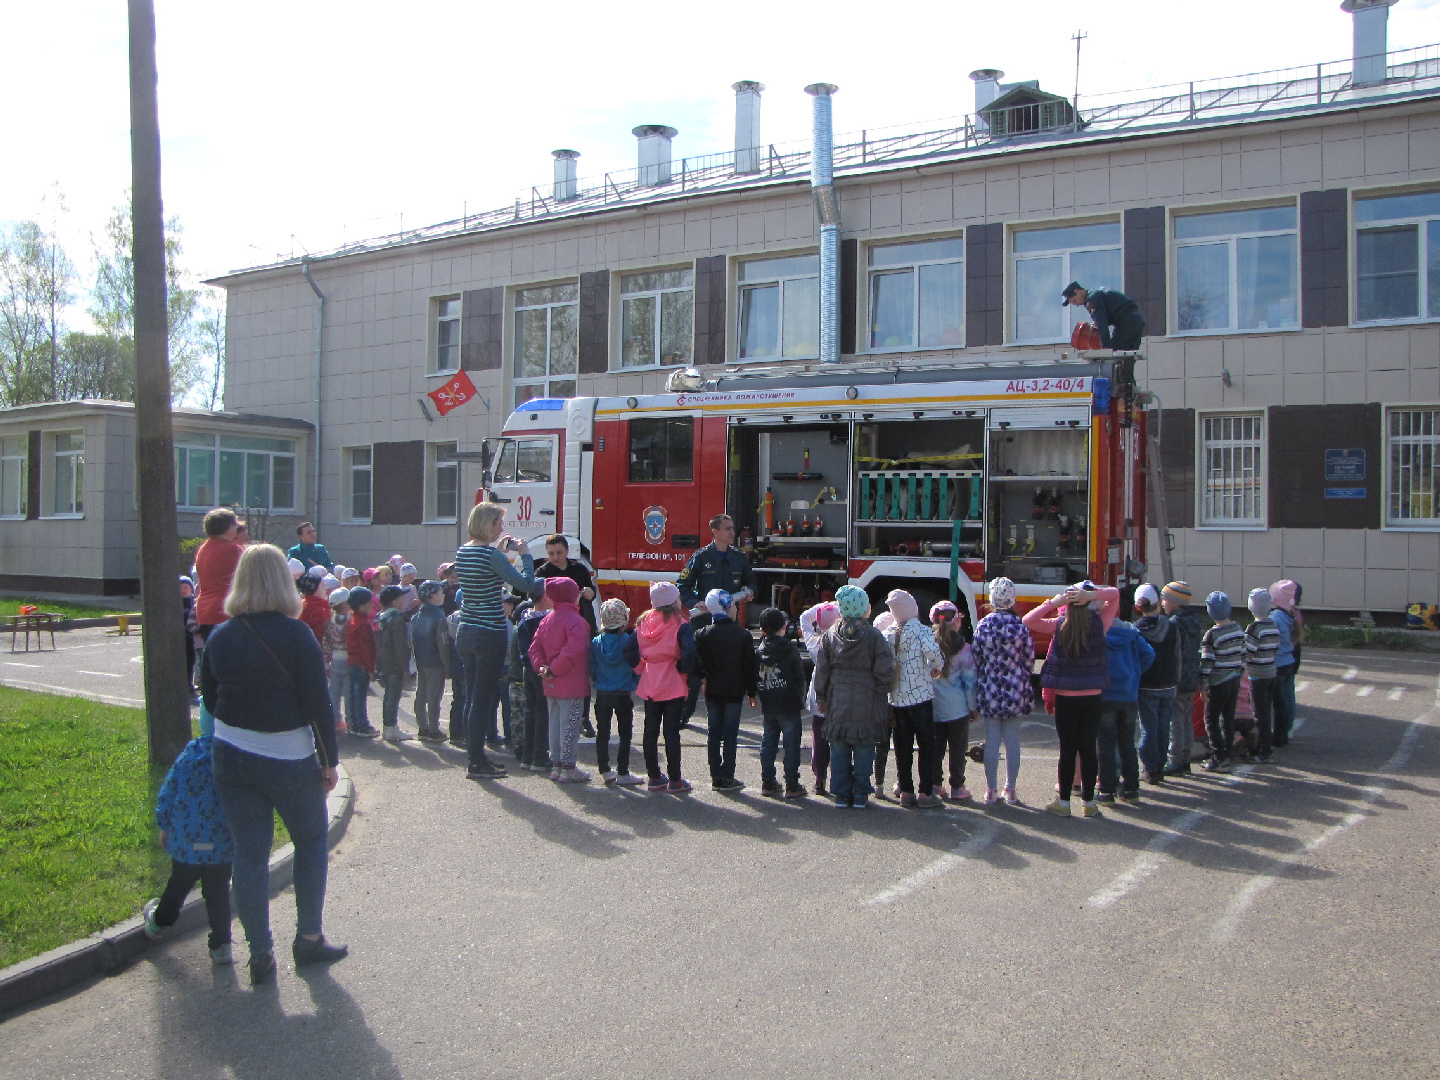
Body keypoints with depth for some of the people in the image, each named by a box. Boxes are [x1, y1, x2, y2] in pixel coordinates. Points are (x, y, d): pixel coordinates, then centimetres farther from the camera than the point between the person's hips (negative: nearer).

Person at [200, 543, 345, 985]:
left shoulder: (220, 637, 0)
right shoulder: (296, 634, -15)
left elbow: (209, 696, 10)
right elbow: (319, 703, -14)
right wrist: (328, 760, -5)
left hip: (230, 757, 4)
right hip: (289, 758, -4)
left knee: (249, 850, 10)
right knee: (311, 840, 16)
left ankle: (260, 953, 16)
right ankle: (309, 939, 21)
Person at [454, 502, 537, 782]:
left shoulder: (462, 552, 8)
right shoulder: (492, 555, -16)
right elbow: (525, 583, -18)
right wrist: (524, 554, -4)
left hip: (465, 633, 8)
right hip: (490, 634, -8)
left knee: (472, 697, 15)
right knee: (483, 698, -2)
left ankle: (477, 756, 24)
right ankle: (476, 764, 4)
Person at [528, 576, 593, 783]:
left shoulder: (546, 620, 10)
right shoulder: (576, 621, -17)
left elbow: (535, 647, 8)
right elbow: (571, 652, -27)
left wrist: (541, 667, -1)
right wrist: (554, 670, -18)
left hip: (551, 686, 8)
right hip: (572, 686, -8)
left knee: (555, 723, 15)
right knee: (570, 725, -1)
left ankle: (556, 765, 23)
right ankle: (568, 769, 3)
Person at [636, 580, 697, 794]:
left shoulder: (643, 622, 1)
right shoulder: (680, 625, -14)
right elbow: (689, 653, -25)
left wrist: (642, 668, 12)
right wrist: (682, 669, -9)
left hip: (649, 686, 4)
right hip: (673, 687, -4)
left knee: (651, 731, 13)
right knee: (671, 732, 2)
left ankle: (654, 777, 20)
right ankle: (674, 780, 8)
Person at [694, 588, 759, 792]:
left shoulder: (702, 634, -3)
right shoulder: (743, 635, -8)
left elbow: (696, 662, -7)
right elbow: (749, 667, -5)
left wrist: (705, 676, 10)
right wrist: (752, 693, 3)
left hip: (712, 691, 2)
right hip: (734, 691, -2)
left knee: (713, 734, 9)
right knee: (730, 735, 3)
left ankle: (716, 776, 13)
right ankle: (727, 778, 5)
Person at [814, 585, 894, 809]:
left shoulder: (831, 635, 0)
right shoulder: (874, 636, -10)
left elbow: (822, 669, 4)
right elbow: (884, 672, -10)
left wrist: (821, 696, 13)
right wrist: (880, 697, 4)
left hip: (838, 702, 3)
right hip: (866, 703, -3)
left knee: (839, 749, 9)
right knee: (864, 749, 7)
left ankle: (841, 795, 12)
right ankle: (860, 796, 11)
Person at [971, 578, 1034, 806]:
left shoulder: (982, 627, -5)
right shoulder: (1021, 627, -8)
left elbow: (975, 659, 1)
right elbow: (1029, 662, -1)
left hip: (990, 691, 1)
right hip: (1015, 691, -1)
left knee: (991, 740, 6)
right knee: (1012, 740, 7)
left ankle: (991, 790, 10)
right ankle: (1010, 790, 12)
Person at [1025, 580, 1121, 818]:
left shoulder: (1059, 625, -9)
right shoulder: (1099, 625, -6)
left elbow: (1027, 620, 0)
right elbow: (1115, 594, 7)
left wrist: (1052, 602, -4)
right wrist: (1093, 595, -10)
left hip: (1065, 698, -1)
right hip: (1092, 698, 1)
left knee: (1068, 749, 6)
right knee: (1088, 748, 8)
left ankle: (1063, 802, 12)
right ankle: (1089, 803, 15)